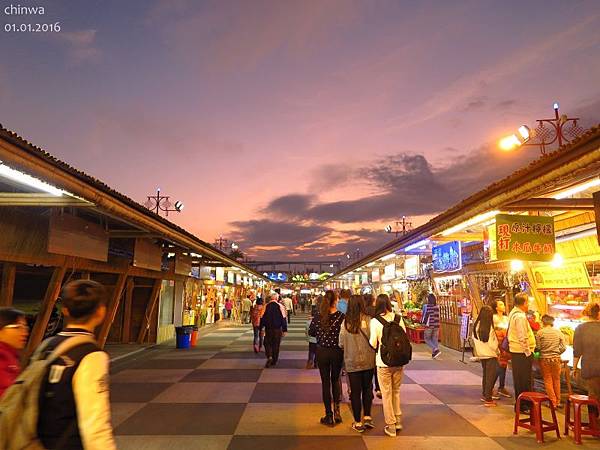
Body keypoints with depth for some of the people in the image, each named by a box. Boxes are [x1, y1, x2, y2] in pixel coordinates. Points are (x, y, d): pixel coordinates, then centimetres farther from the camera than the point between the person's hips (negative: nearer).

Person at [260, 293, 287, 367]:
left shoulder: (266, 306, -4)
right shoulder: (280, 306, -7)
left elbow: (262, 318, -1)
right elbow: (283, 318, -7)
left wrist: (261, 329, 8)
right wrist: (285, 330, -1)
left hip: (268, 328, 0)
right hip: (277, 329, 0)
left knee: (267, 343, 12)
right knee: (276, 345, 12)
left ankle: (269, 357, -10)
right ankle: (274, 361, 19)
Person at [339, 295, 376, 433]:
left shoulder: (345, 322, -9)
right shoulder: (368, 320, -13)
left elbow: (341, 344, -4)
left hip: (352, 362, 0)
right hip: (368, 361, 0)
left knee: (355, 392, 11)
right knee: (367, 389, 21)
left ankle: (358, 423, 20)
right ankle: (367, 417, 22)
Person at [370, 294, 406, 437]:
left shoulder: (375, 321, -12)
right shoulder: (398, 318, -2)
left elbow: (373, 343, -12)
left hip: (383, 362, -4)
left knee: (387, 394, 9)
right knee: (396, 391, 21)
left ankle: (391, 426, 19)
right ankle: (398, 421, 32)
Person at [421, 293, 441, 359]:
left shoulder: (426, 306, -13)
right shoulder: (437, 306, 3)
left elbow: (425, 315, -9)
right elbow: (438, 316, 9)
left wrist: (423, 322, 5)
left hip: (429, 325, -5)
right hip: (436, 325, 5)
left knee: (427, 339, 7)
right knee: (435, 339, 12)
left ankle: (436, 349, -12)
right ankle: (434, 354, 13)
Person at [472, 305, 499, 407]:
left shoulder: (476, 325, -3)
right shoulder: (489, 327, -22)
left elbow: (474, 338, 5)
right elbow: (492, 343, -18)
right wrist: (497, 352, -2)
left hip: (481, 354, 6)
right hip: (490, 354, -6)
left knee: (485, 374, 20)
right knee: (490, 376, 3)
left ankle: (484, 395, 30)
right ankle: (488, 399, 7)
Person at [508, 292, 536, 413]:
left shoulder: (513, 313, 13)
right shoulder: (520, 317, -19)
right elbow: (523, 337, -23)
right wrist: (528, 352, -16)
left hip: (515, 351, 10)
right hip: (522, 353, -10)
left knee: (519, 379, 17)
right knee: (524, 380, -1)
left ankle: (520, 403, 27)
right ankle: (523, 406, 7)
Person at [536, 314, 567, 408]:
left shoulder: (540, 332, -9)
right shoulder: (558, 332, -2)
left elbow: (538, 347, -9)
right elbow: (564, 347, -2)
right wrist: (557, 353, 15)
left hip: (545, 359, -3)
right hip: (556, 359, 3)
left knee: (548, 380, 8)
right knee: (556, 380, 16)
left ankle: (553, 402, 11)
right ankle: (558, 402, 24)